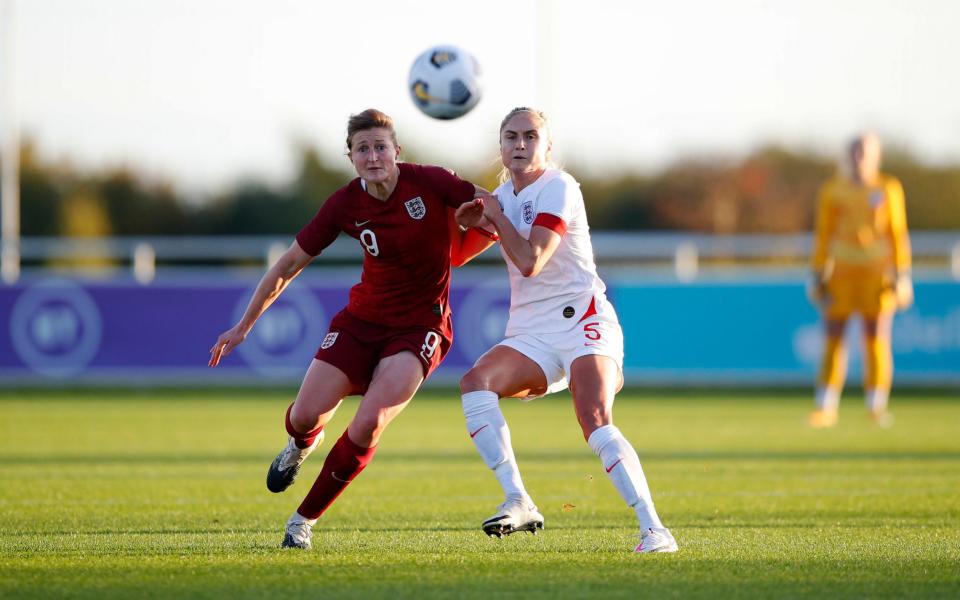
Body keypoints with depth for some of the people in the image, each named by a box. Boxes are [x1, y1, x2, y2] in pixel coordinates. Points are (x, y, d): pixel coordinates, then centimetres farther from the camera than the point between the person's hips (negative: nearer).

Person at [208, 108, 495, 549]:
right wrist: (244, 325, 4)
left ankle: (305, 519, 2)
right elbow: (290, 264, 1)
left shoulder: (428, 183, -16)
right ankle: (302, 445, 34)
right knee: (306, 416, -9)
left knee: (367, 427, -20)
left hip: (420, 327, -3)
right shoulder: (345, 205, -9)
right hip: (363, 318, 3)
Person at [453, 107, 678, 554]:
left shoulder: (558, 188, -10)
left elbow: (530, 261, -21)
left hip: (582, 320, -6)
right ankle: (518, 502, -26)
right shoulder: (505, 192, 13)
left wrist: (495, 214, -7)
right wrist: (480, 222, 12)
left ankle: (653, 529, -21)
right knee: (475, 382, -23)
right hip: (530, 335, 7)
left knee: (595, 421, -26)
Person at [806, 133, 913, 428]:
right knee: (833, 339, -2)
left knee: (877, 338, -3)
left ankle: (877, 405, 5)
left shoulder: (889, 188, 2)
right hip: (841, 271, 1)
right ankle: (826, 407, 1)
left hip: (879, 273, -1)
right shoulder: (832, 190, 5)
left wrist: (903, 275, -4)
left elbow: (898, 234, 1)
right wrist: (817, 275, 3)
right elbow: (823, 234, 7)